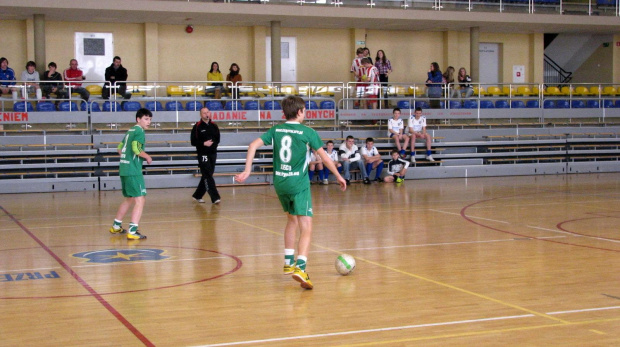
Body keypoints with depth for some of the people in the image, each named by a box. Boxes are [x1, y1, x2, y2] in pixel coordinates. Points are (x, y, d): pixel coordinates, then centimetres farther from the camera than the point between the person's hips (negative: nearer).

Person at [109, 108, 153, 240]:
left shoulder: (130, 131, 18)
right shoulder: (139, 131, -8)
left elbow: (120, 148, 23)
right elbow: (136, 148, -20)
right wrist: (148, 157, -6)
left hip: (124, 169, 9)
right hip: (133, 171, -9)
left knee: (129, 199, 23)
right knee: (140, 199, -9)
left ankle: (116, 226, 33)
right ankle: (132, 232, -16)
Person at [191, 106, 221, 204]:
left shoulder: (214, 126, 9)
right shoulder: (197, 127, -5)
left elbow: (218, 139, 16)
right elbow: (193, 142, -7)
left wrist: (213, 143, -2)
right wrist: (204, 144, -18)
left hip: (213, 154, 6)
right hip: (202, 155, -6)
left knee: (207, 176, 12)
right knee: (208, 176, -11)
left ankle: (197, 195, 26)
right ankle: (215, 197, -16)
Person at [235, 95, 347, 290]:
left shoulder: (276, 130, 8)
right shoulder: (308, 132, -4)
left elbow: (254, 145, -1)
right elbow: (324, 157, -1)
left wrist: (247, 171, 1)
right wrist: (338, 177, 11)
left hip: (279, 182, 6)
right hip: (299, 183, -6)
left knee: (292, 220, 26)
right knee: (306, 227, -8)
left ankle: (289, 262, 32)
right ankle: (300, 267, -27)